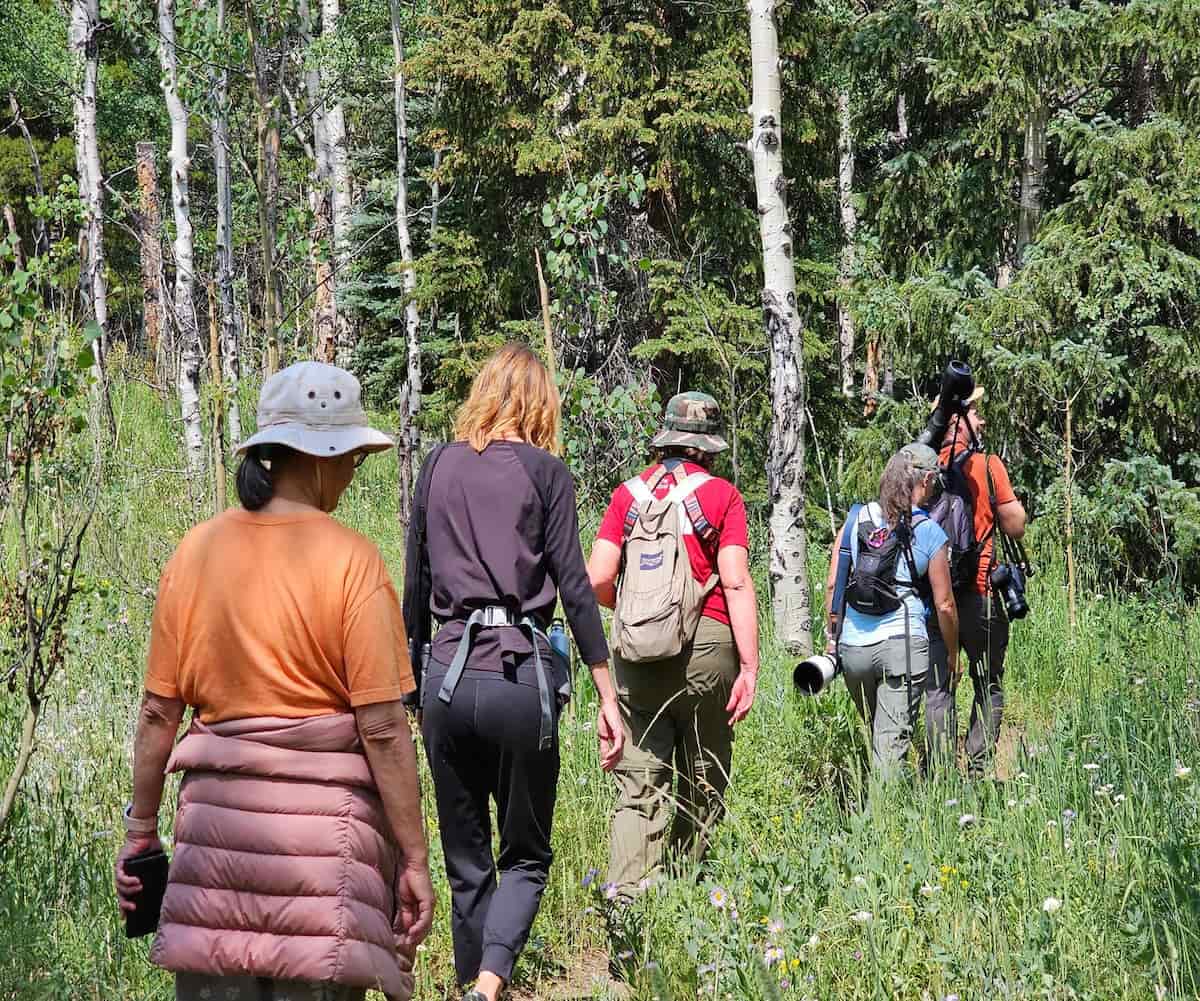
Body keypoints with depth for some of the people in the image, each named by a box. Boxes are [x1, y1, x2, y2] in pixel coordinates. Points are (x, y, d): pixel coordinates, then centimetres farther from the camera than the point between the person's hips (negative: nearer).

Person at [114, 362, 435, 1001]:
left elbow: (158, 712, 6)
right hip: (321, 814, -4)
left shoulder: (195, 551, 4)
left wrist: (140, 829, 16)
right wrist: (414, 859, -5)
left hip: (217, 812, 4)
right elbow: (383, 727, -10)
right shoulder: (350, 559, -8)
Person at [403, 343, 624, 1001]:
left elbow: (413, 585, 11)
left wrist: (408, 679, 20)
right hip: (521, 675, -3)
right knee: (526, 855, 7)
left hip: (446, 674, 3)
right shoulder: (545, 471, 1)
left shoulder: (438, 466, 10)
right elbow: (573, 587, -3)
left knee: (465, 861, 14)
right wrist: (607, 698, 0)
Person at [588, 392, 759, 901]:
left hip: (638, 651, 2)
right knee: (703, 786, 11)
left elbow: (597, 579, 1)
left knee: (638, 787, 1)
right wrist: (749, 666, -7)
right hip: (706, 648, -2)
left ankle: (625, 898, -12)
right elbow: (736, 583, -7)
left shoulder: (629, 493, 8)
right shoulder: (722, 495, 1)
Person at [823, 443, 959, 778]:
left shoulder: (855, 519, 4)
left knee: (875, 734, 20)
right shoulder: (930, 534, -3)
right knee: (892, 741, -3)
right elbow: (944, 605, 1)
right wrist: (953, 656, 14)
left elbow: (832, 584, 5)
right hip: (904, 644, -3)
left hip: (852, 646, 3)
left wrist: (832, 635, 17)